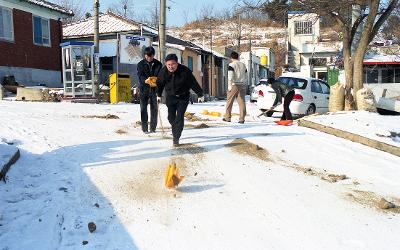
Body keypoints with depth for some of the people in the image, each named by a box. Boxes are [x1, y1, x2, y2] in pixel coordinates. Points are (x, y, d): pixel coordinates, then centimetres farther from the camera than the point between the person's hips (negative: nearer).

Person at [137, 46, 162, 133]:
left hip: (154, 89, 1)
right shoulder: (140, 64, 3)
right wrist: (146, 80, -29)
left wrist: (155, 81, -23)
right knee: (143, 109, -2)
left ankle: (153, 128, 16)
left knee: (154, 109, 5)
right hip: (144, 89, -1)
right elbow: (140, 76, -8)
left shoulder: (158, 64, 5)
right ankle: (145, 128, 4)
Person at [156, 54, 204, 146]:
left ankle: (176, 138, -4)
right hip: (170, 97, 3)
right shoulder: (163, 71, -15)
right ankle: (175, 131, 36)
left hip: (183, 97, -3)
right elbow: (159, 83, 5)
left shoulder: (185, 71, -24)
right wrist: (159, 95, 14)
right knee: (171, 117, 7)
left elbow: (194, 83, -13)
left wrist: (200, 94, -4)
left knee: (180, 117, -11)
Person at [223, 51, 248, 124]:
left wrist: (229, 86, -15)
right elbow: (246, 76, 17)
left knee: (229, 101, 5)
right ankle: (242, 119, -1)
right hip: (242, 85, 5)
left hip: (234, 85, -5)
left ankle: (227, 117, 10)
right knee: (241, 102, 2)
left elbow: (230, 76, -15)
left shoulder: (231, 65, -5)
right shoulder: (243, 65, 14)